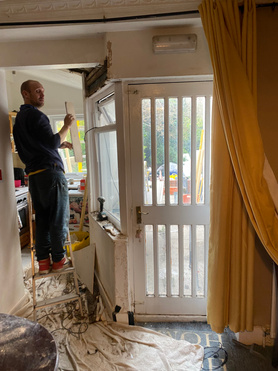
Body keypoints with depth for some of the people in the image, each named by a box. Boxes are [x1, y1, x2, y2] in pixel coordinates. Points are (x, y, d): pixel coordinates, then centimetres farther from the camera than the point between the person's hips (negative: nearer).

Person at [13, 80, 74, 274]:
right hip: (50, 171, -9)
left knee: (42, 218, 11)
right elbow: (52, 142, -17)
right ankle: (59, 259, 10)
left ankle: (43, 261, 16)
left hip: (33, 174, 9)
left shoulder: (20, 118, 22)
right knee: (59, 218, 1)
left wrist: (61, 144, 22)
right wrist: (67, 126, -5)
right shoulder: (36, 115, -9)